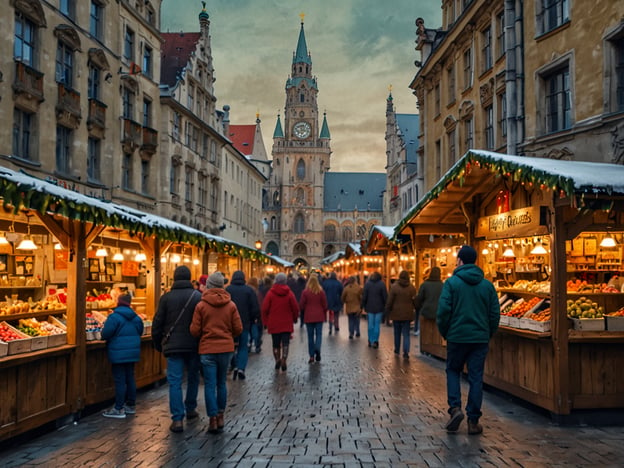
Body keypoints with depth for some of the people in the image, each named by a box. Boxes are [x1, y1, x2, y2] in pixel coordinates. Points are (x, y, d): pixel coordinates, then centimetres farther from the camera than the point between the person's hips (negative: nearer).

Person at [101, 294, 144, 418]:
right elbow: (140, 332, 16)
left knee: (120, 381, -2)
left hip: (119, 354, -6)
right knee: (130, 378, 15)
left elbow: (105, 334, -16)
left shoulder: (114, 317, -15)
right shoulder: (136, 318, 6)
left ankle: (119, 409, 3)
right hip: (133, 352, 6)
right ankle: (131, 405, 23)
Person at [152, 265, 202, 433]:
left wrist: (158, 344, 14)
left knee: (175, 381, 0)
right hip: (194, 345, 1)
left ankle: (177, 419, -6)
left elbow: (157, 324, 1)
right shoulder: (198, 296, -3)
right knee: (193, 377, 19)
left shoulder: (166, 298, -2)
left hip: (173, 345, -1)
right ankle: (190, 409, 32)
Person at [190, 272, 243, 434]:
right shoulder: (231, 305, -2)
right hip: (226, 349, 2)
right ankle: (221, 416, 22)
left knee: (210, 385, 3)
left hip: (207, 350, -2)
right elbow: (238, 329, 0)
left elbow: (195, 331, -7)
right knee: (221, 383, 16)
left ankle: (213, 419, 2)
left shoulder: (201, 306, -7)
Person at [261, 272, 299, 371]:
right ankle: (283, 361, -9)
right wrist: (294, 319, 15)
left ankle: (277, 360, 10)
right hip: (287, 324, -1)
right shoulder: (289, 293, -5)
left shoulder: (270, 293, -5)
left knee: (276, 344, 14)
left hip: (274, 324, 1)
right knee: (285, 343, 1)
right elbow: (296, 308, -2)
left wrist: (265, 322, 6)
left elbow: (264, 309, -5)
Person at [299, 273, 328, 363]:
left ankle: (312, 356, 9)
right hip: (319, 316, 0)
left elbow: (301, 306, -4)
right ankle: (317, 349, -17)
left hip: (308, 317, 0)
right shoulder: (321, 291, -6)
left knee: (310, 336, 7)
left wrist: (303, 313, 17)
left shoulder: (305, 292, -9)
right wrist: (325, 315, 14)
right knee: (319, 334, 7)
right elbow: (325, 305, 0)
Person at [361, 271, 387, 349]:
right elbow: (385, 296, -5)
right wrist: (385, 306, 3)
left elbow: (364, 296, 2)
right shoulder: (382, 284, -3)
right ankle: (375, 341, -1)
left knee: (370, 325, 10)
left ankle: (370, 341, 14)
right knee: (377, 325, 3)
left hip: (370, 308, 1)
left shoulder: (367, 284, 1)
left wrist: (363, 306, 8)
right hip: (379, 308, -1)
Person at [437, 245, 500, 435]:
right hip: (480, 338, 3)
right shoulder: (487, 285, 4)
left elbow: (443, 310, -11)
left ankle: (455, 408, -1)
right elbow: (495, 313, 5)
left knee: (453, 371, 16)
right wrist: (488, 334, 16)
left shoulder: (452, 282, -7)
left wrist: (444, 332, 4)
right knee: (476, 378, 7)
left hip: (457, 336, -2)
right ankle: (473, 421, 10)